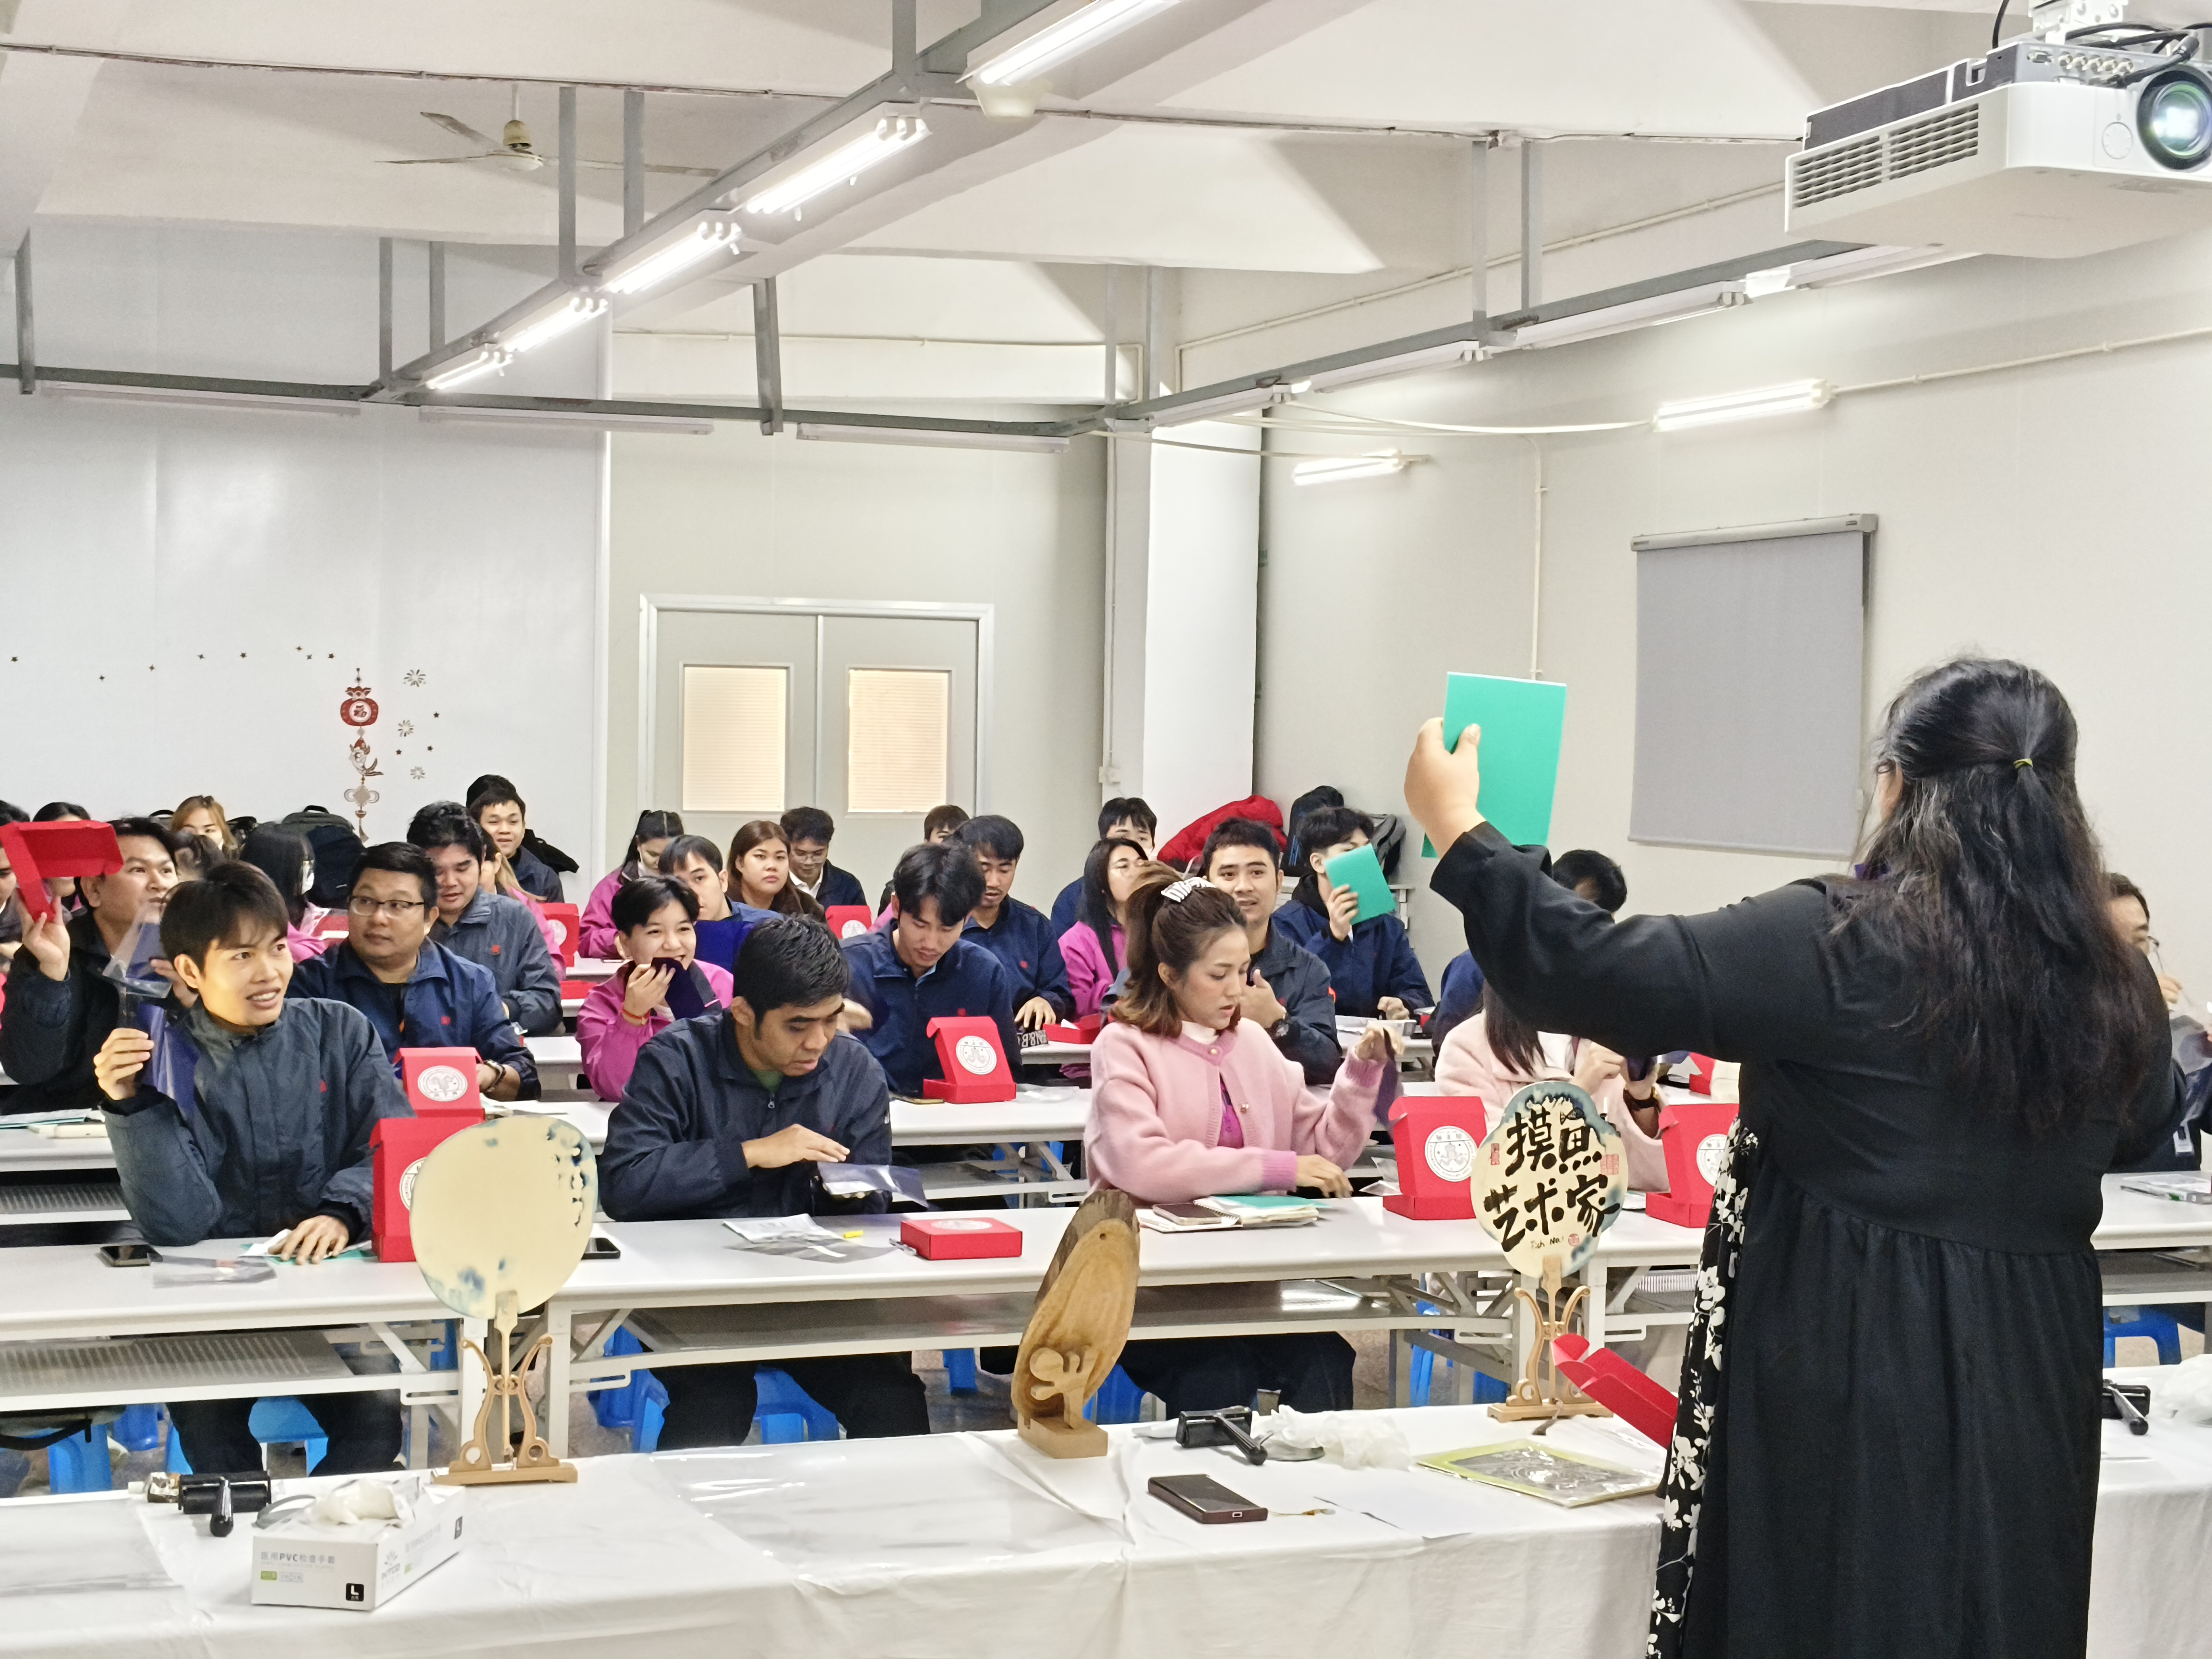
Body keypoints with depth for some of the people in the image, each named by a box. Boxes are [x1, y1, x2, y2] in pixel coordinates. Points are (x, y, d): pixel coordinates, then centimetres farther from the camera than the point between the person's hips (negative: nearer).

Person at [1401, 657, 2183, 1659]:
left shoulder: (1842, 942, -17)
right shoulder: (2117, 985, -1)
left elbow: (1594, 975, -19)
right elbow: (2140, 1126, 19)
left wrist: (1456, 827, -9)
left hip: (1843, 1361, -5)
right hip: (2032, 1377, 5)